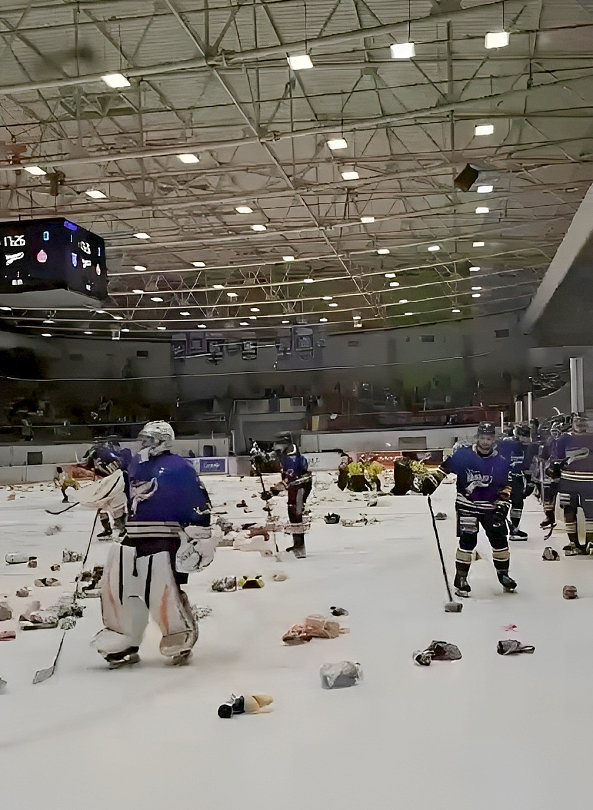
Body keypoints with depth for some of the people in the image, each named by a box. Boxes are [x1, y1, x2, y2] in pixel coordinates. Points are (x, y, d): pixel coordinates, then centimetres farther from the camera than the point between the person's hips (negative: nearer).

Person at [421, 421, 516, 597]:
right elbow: (445, 467, -1)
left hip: (490, 506, 3)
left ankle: (503, 573, 17)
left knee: (499, 538, -2)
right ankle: (461, 577, 0)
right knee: (467, 539, -10)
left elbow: (505, 486, 7)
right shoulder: (463, 455, -8)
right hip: (466, 505, -3)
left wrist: (503, 503, -3)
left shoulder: (501, 462, 0)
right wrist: (431, 479, -10)